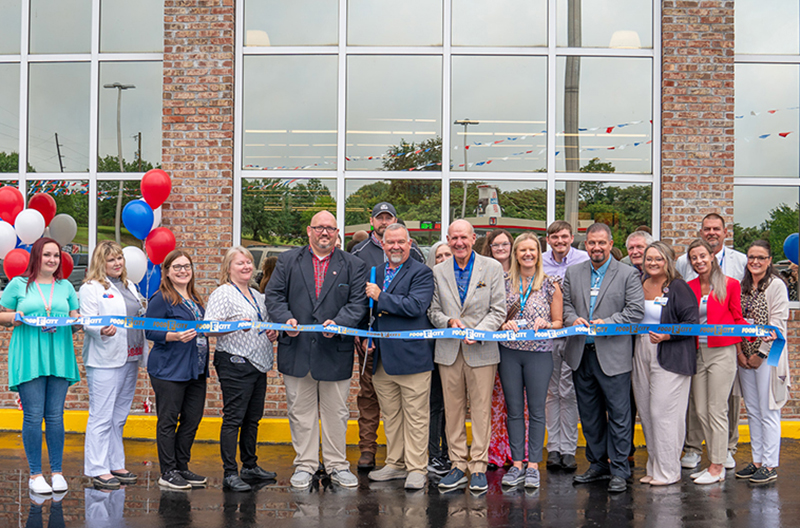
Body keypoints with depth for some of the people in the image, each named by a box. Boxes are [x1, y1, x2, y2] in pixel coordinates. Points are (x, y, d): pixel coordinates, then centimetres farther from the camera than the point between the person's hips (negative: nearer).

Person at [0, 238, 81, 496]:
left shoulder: (66, 287, 15)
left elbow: (76, 317, 16)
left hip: (59, 357, 3)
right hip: (29, 358, -2)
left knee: (55, 416, 3)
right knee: (33, 415, -4)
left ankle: (57, 471, 12)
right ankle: (35, 474, 5)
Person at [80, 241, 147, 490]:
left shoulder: (129, 286, 19)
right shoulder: (91, 288, -4)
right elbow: (87, 323, -12)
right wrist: (103, 331, -30)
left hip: (129, 359, 7)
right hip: (104, 361, -7)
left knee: (119, 417, 13)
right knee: (101, 417, -6)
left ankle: (116, 465, 20)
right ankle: (97, 470, -1)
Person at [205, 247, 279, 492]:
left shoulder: (257, 295, 19)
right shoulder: (223, 294, -6)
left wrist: (272, 333, 9)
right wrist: (236, 325, -28)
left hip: (258, 363, 8)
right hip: (234, 363, -8)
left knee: (253, 418, 13)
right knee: (233, 419, -7)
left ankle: (250, 466, 24)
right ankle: (230, 474, -4)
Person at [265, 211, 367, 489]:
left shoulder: (353, 265, 6)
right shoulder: (288, 260, 9)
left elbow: (358, 302, -2)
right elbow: (274, 295, 3)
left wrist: (339, 323, -19)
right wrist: (285, 319, -15)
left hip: (336, 350, 0)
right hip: (297, 349, 1)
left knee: (336, 411, 8)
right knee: (300, 410, 7)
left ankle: (337, 465, 20)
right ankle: (305, 464, 18)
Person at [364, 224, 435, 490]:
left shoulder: (421, 273, -4)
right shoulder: (375, 273, 16)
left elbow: (415, 306, -19)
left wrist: (380, 297, -13)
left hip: (411, 356, -6)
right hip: (382, 358, 6)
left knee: (415, 416, 0)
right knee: (391, 415, 14)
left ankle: (416, 468, 6)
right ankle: (395, 464, 24)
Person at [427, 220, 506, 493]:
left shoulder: (492, 268, 3)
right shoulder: (439, 271, 10)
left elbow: (498, 310, 0)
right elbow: (433, 311, 10)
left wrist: (478, 332, -15)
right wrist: (449, 322, -11)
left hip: (481, 350, -2)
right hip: (449, 350, 2)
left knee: (481, 410, -1)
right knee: (453, 409, 5)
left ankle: (478, 467, 7)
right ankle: (458, 466, 14)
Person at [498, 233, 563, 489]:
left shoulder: (550, 284, 2)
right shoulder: (504, 282, 7)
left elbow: (559, 322, 6)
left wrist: (546, 324, -15)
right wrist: (505, 324, -8)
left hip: (539, 352, -2)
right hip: (509, 351, 2)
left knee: (536, 409, 1)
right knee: (514, 409, 5)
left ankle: (533, 465, 9)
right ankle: (517, 463, 13)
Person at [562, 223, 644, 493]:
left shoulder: (628, 274, 0)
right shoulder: (573, 273, 12)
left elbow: (636, 311, -6)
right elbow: (565, 304, 13)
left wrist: (605, 323, -15)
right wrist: (573, 319, -8)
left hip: (613, 356, -4)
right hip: (581, 354, 4)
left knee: (618, 415, -1)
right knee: (589, 415, 12)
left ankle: (619, 471, 7)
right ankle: (598, 465, 24)